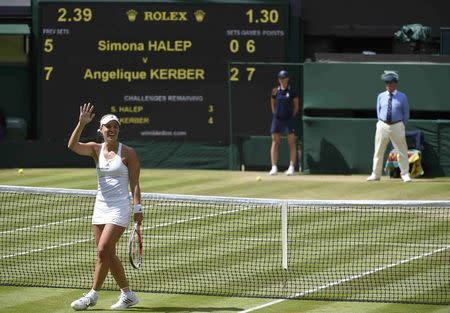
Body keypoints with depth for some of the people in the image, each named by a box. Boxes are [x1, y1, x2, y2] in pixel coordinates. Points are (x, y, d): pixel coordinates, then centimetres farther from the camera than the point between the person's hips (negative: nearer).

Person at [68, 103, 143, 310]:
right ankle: (127, 295, 18)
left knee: (103, 250, -13)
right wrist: (81, 123, -25)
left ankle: (92, 295, -5)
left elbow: (134, 183, -5)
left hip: (119, 208, -6)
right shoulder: (96, 149, 4)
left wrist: (138, 208, -12)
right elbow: (73, 146, -13)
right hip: (101, 206, 6)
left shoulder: (128, 153, -6)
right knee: (108, 254, 7)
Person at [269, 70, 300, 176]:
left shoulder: (292, 91, -2)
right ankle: (274, 167, 2)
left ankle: (292, 167, -2)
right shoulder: (275, 91, 5)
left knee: (291, 142, -3)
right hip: (277, 118, 3)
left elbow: (296, 106, 4)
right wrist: (274, 113, 6)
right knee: (275, 142, 0)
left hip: (289, 118, -3)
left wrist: (292, 116, -2)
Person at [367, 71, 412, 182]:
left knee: (402, 151, -1)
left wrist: (402, 126, 5)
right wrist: (381, 123, 8)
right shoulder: (381, 96, 8)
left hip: (397, 126, -2)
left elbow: (406, 113, 8)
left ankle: (405, 174, 7)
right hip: (383, 126, 2)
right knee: (378, 151, 4)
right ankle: (375, 174, 13)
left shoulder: (402, 97, 2)